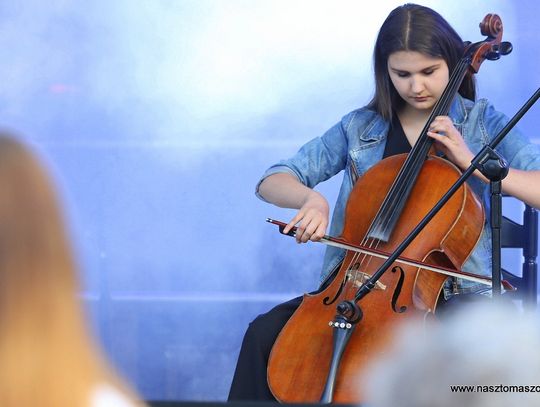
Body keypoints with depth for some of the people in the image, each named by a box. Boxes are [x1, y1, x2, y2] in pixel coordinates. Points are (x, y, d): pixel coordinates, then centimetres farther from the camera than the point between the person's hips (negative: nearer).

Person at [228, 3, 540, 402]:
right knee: (266, 333, -19)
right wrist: (310, 197, -15)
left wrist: (471, 162, -19)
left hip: (451, 290, -2)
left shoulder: (483, 122, 2)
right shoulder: (359, 128, 8)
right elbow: (272, 181, 7)